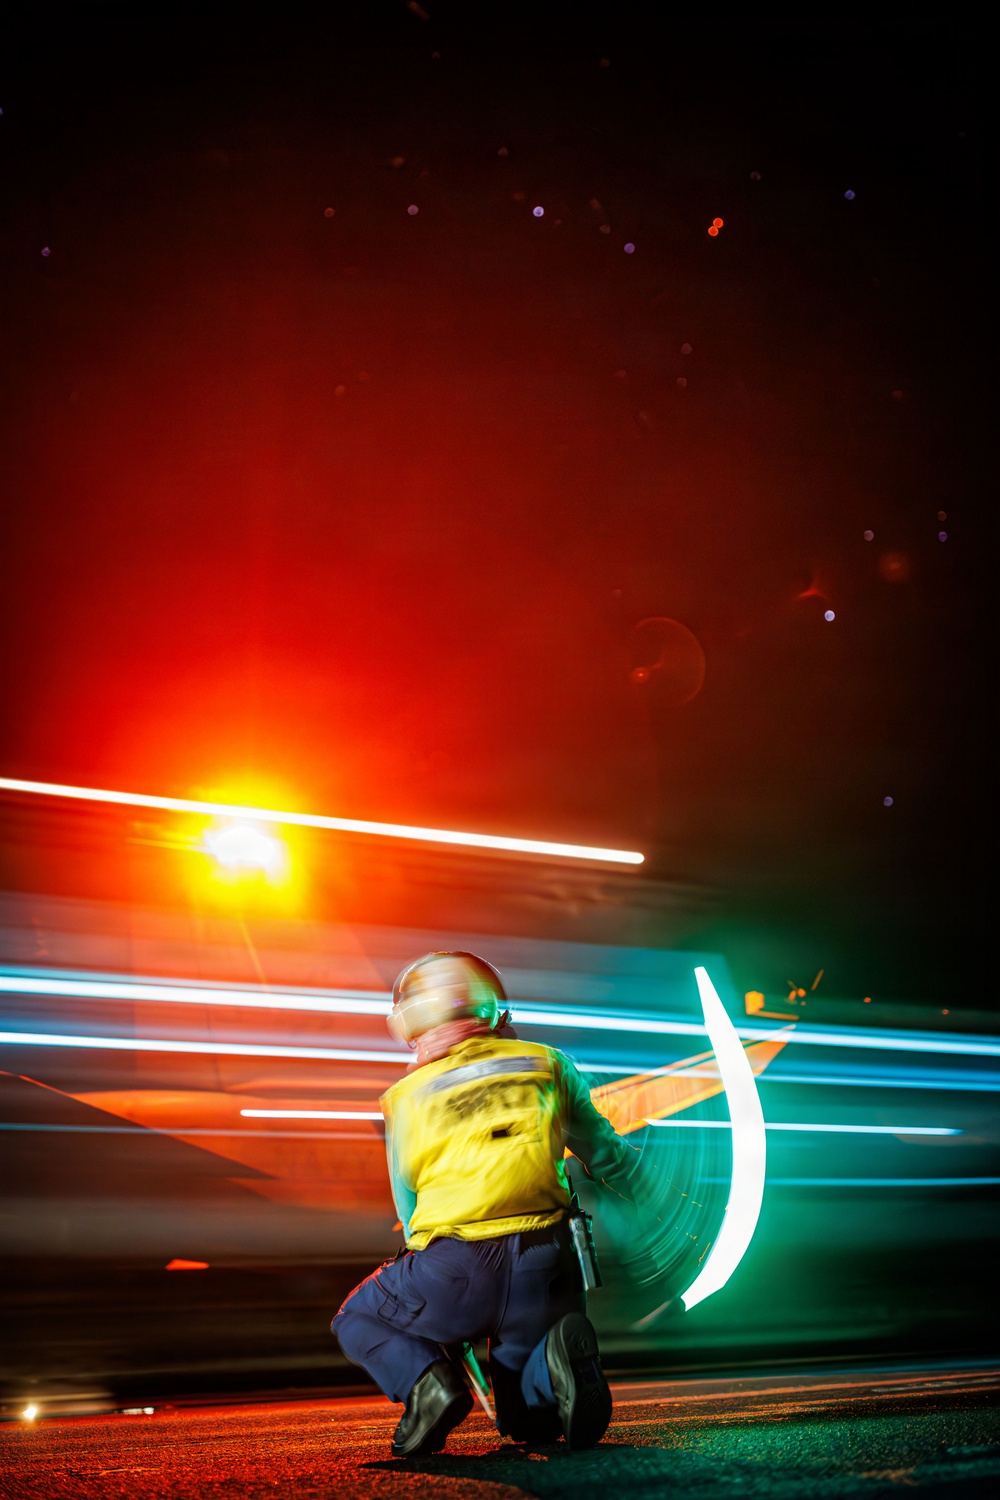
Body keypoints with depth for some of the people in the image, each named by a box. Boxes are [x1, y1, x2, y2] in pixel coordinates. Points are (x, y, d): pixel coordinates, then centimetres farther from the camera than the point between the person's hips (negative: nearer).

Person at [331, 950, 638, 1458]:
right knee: (527, 1418, 23)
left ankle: (426, 1379, -4)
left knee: (357, 1321, 28)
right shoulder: (546, 1064, 13)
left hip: (453, 1268, -2)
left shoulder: (406, 1096, 10)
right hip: (545, 1263, 2)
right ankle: (555, 1357, -13)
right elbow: (604, 1154, 21)